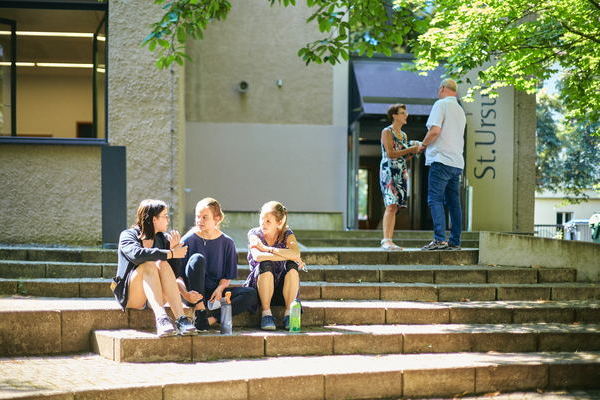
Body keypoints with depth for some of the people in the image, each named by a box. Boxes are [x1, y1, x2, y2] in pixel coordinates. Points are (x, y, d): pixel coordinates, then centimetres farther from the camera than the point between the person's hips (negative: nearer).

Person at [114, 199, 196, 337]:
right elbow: (136, 254, -27)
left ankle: (181, 318, -41)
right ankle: (161, 318, -51)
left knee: (163, 265, -25)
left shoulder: (163, 238, 10)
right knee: (149, 265, -30)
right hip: (129, 295, -3)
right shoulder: (128, 235, -3)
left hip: (154, 297, 4)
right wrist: (170, 253, -27)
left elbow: (175, 272, 2)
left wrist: (173, 248, -14)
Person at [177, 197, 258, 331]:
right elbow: (177, 275, -9)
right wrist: (185, 294, -27)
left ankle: (212, 318, -32)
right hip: (194, 292, -3)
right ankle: (199, 311, -33)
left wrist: (220, 289, -13)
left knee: (251, 294, -19)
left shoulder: (227, 242, 5)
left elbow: (228, 276, 8)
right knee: (198, 259, -29)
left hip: (215, 291, 3)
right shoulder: (189, 240, -3)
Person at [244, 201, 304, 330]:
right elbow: (257, 256, -25)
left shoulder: (287, 234, 1)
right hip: (259, 287, -1)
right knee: (266, 265, -30)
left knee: (292, 266, -27)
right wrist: (287, 256, -24)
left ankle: (289, 313, -25)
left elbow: (296, 254, -22)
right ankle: (266, 313, -28)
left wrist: (266, 248, -22)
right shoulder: (254, 234, -2)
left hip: (282, 289, 1)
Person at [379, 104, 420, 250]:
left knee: (395, 207, 2)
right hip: (388, 171, -8)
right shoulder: (387, 132, -4)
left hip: (401, 173, 8)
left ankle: (389, 241, 1)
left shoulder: (404, 135, 20)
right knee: (391, 205, -18)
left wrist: (414, 152, 4)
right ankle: (386, 240, -23)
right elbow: (391, 154, -13)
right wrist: (410, 149, -13)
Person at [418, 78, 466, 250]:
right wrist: (428, 145, 27)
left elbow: (435, 130, -17)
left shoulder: (441, 104, -4)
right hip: (457, 161, 8)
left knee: (435, 199, -10)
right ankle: (455, 241, 7)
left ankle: (440, 239, -19)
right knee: (453, 202, 8)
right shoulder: (460, 110, 22)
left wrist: (423, 145, 0)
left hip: (442, 159, -8)